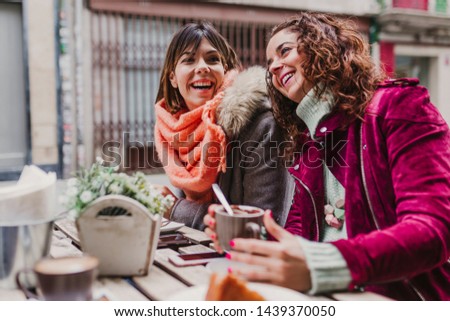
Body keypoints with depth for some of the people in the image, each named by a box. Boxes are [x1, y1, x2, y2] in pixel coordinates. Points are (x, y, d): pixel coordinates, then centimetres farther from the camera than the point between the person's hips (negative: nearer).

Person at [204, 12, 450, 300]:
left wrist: (316, 265, -35)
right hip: (332, 299, 5)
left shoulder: (397, 105, -8)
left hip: (406, 296, -5)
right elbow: (298, 230, 9)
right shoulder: (307, 137, 12)